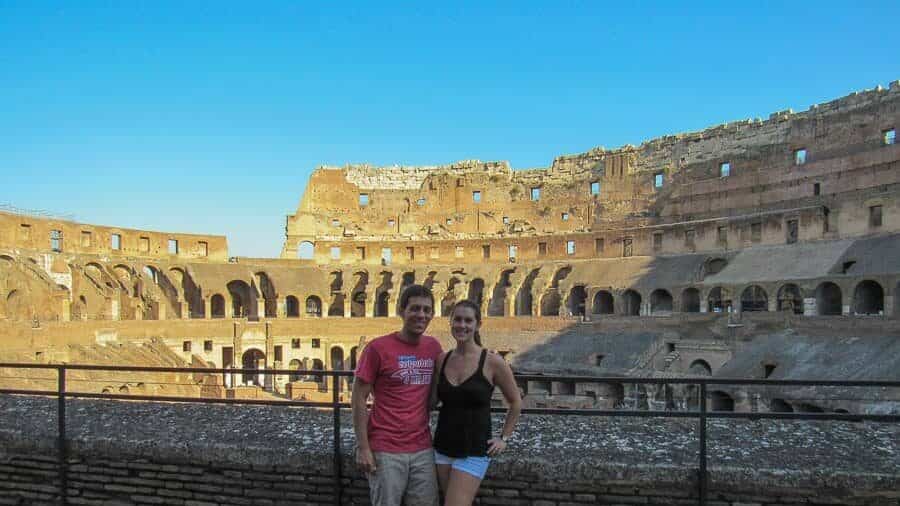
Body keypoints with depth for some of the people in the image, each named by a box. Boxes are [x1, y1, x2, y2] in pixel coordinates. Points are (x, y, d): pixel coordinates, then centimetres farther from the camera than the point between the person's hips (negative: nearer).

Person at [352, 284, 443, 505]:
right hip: (386, 452, -4)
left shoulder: (433, 346, 5)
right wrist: (363, 447, -10)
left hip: (423, 450, 5)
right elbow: (358, 398, -8)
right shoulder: (378, 347, -9)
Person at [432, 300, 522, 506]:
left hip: (474, 452, -4)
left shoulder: (492, 362, -11)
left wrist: (504, 438, 2)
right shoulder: (442, 359, 1)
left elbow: (516, 402, 3)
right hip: (442, 448, 5)